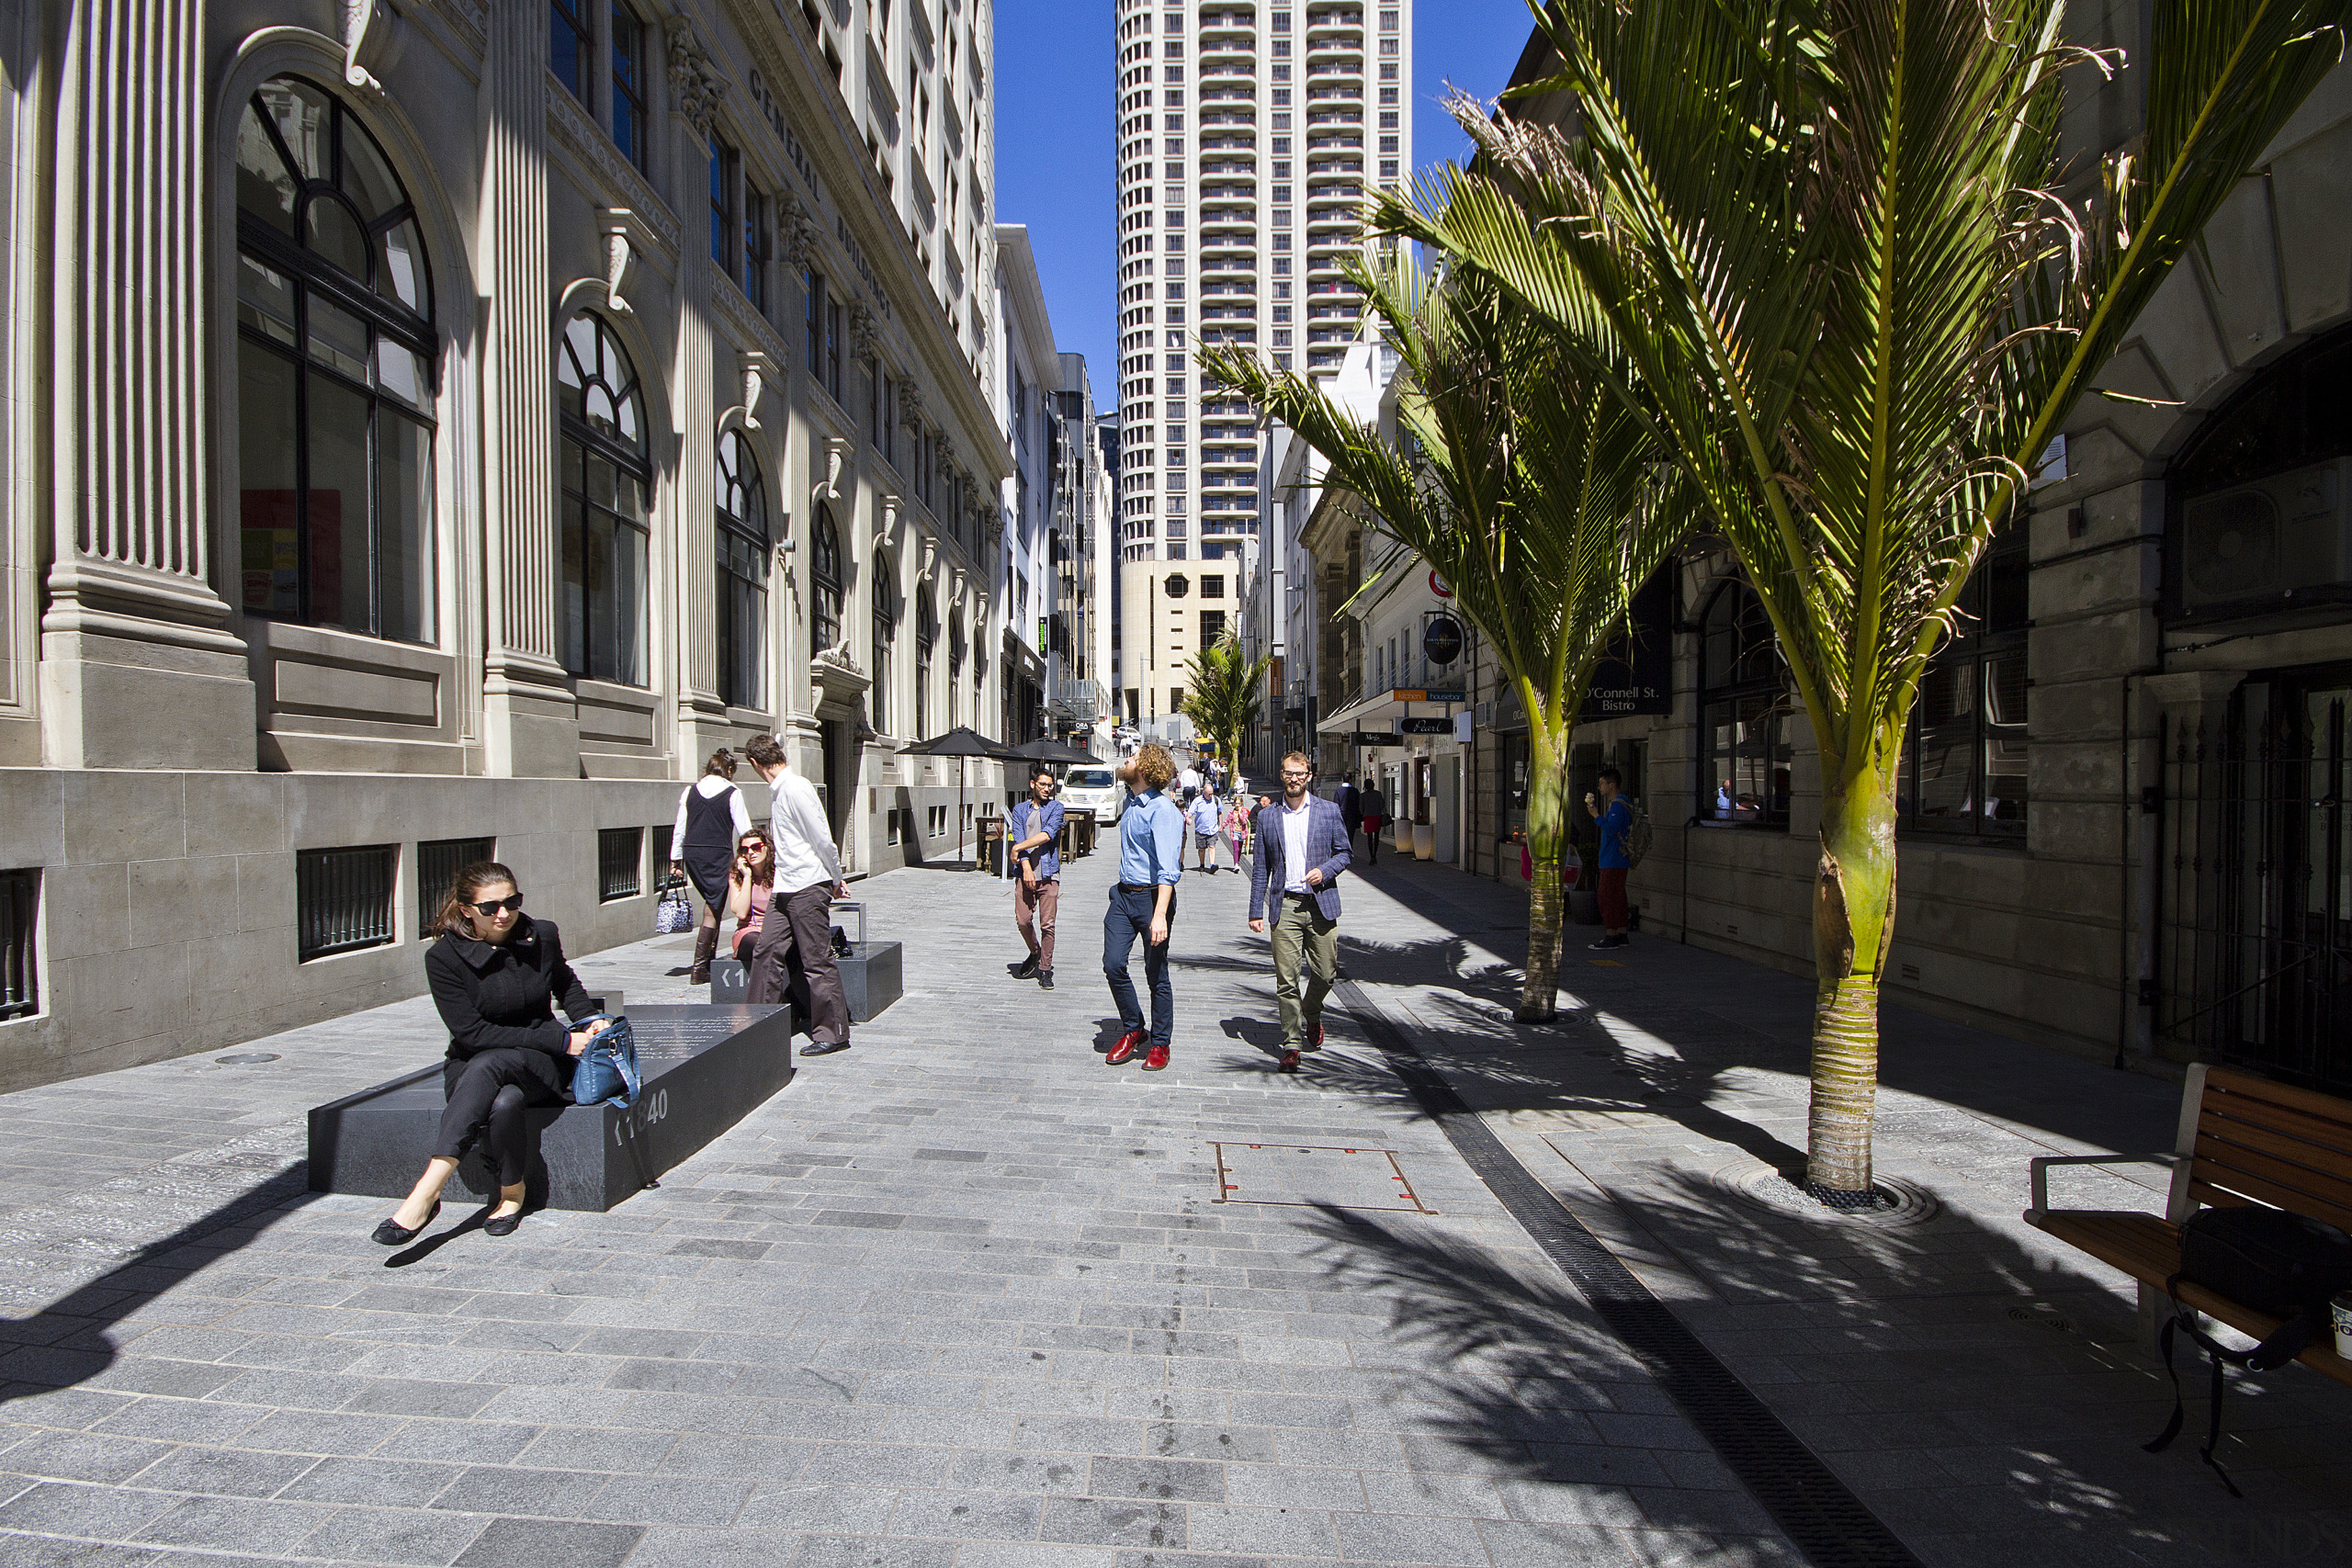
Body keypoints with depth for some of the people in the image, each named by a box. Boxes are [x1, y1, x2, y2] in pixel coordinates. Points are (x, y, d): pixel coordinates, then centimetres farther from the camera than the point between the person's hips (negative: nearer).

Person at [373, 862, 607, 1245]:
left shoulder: (541, 936, 1)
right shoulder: (444, 957, -9)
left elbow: (565, 984, 24)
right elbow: (471, 1033, -14)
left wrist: (589, 1022, 3)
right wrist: (560, 1040, -19)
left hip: (541, 1068, 1)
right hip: (470, 1067, -1)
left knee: (486, 1065, -35)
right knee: (502, 1104, -38)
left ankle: (426, 1193, -35)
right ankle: (511, 1192, -18)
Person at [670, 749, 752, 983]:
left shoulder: (690, 791, 7)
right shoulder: (732, 793, -5)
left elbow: (679, 828, 9)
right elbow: (744, 830, -5)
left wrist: (675, 859, 15)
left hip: (692, 854, 5)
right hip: (719, 854, -5)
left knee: (712, 904, 21)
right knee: (712, 910, -1)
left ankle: (709, 958, 25)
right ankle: (699, 968, -4)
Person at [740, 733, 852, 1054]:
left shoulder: (796, 788, -16)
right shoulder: (776, 790, 14)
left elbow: (822, 840, -14)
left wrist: (836, 880, -4)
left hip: (809, 887, -9)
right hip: (784, 887, 9)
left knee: (817, 961, -2)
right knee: (766, 952, 11)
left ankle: (832, 1033, 7)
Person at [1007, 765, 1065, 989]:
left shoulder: (1055, 807, 7)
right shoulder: (1019, 809, 13)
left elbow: (1048, 834, -10)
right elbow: (1018, 837, -1)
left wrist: (1018, 848, -8)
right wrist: (1026, 867, -15)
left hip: (1049, 874, -2)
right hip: (1026, 873, 2)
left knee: (1047, 925, -3)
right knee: (1023, 921, -1)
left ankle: (1045, 970, 7)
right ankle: (1035, 953, 27)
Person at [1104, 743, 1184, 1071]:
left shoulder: (1163, 811, -16)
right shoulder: (1133, 804, 11)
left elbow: (1168, 869, -24)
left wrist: (1160, 915, -32)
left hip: (1152, 898, -7)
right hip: (1123, 895, 7)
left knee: (1156, 974, 2)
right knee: (1113, 964, -1)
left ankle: (1160, 1044, 16)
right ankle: (1132, 1030, 17)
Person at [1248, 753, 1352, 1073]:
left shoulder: (1329, 811, 6)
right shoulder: (1267, 817, 8)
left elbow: (1345, 853, 10)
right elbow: (1260, 868, 9)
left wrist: (1325, 870, -11)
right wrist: (1255, 911, 4)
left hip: (1321, 904, 0)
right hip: (1285, 906, 0)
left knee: (1325, 972, 4)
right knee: (1286, 980, -4)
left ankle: (1311, 1017, 35)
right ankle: (1292, 1044, 5)